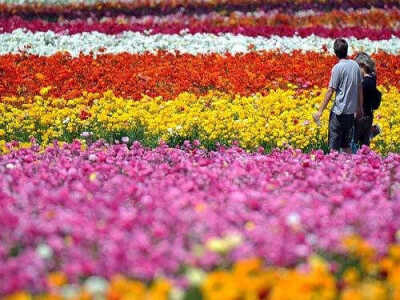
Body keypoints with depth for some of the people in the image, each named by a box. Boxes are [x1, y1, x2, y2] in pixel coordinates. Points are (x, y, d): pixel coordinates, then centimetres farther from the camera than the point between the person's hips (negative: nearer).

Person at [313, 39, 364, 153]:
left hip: (339, 111, -6)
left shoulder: (337, 68, -12)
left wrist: (320, 111, -9)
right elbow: (359, 88, 13)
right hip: (351, 111, 6)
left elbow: (330, 92, -13)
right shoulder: (355, 65, 5)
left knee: (334, 146, -2)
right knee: (346, 145, 15)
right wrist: (360, 107, 24)